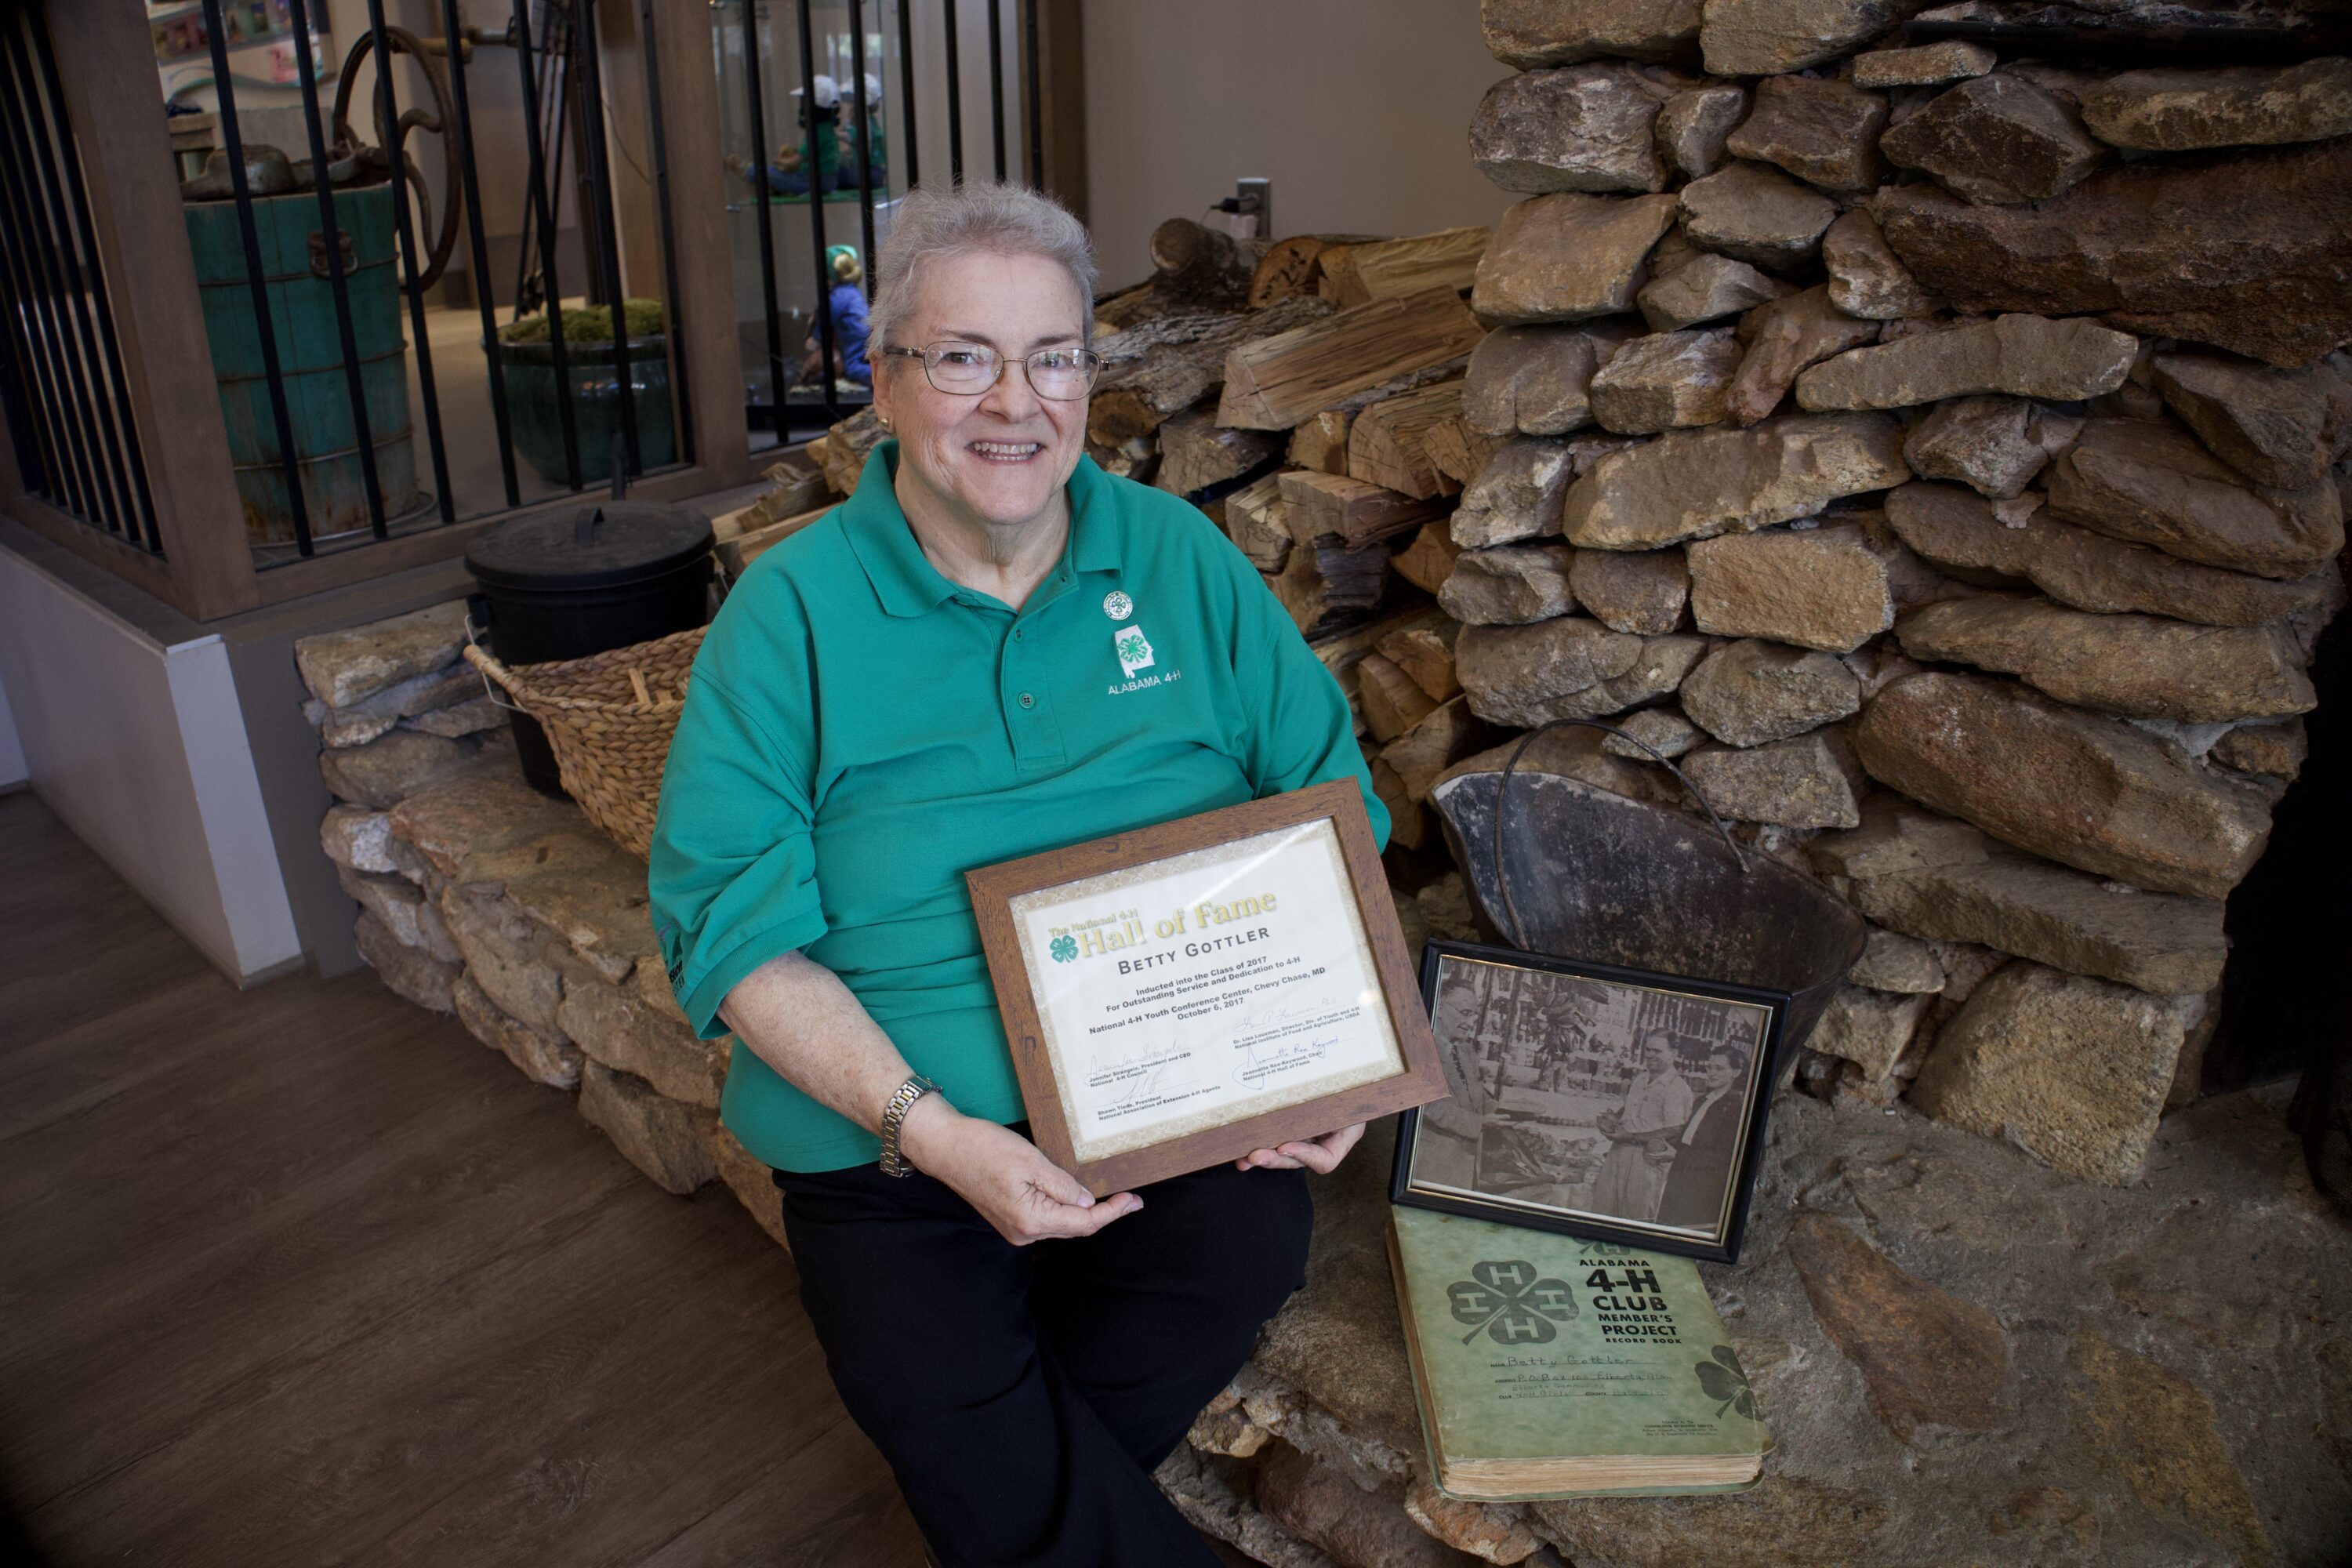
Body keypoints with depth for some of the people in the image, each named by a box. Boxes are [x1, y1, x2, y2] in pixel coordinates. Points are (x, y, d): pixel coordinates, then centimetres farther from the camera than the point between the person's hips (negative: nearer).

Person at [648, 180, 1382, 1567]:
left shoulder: (1181, 558, 6)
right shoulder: (792, 611, -2)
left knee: (1253, 1247, -25)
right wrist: (933, 1130, -20)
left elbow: (1328, 797, 8)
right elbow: (732, 920, -8)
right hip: (895, 1131, -1)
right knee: (937, 1388, -25)